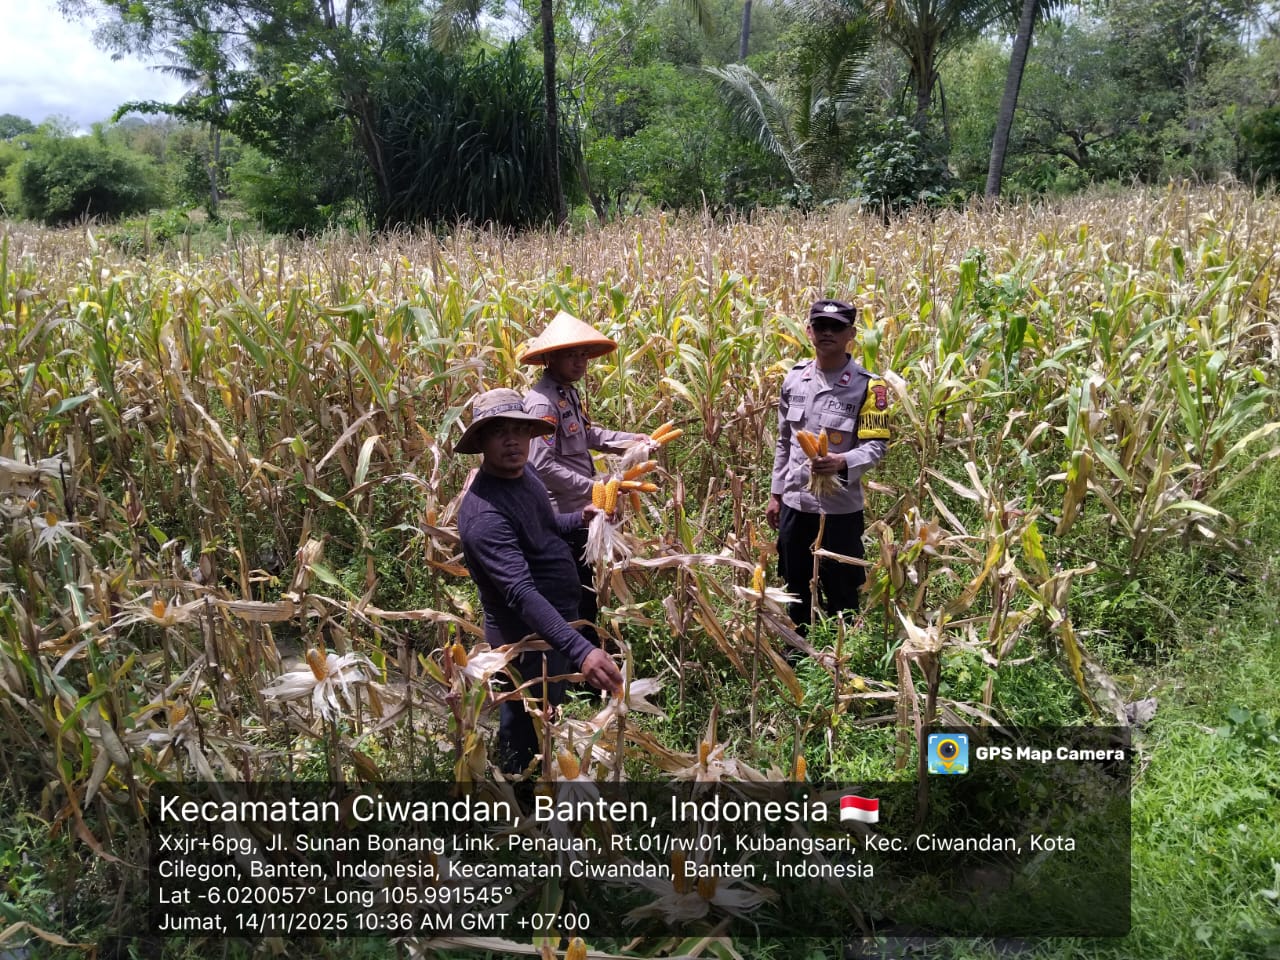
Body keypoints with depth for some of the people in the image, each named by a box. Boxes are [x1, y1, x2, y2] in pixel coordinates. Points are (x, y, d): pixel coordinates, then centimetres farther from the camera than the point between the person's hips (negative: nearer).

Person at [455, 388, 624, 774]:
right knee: (527, 734, 8)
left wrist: (580, 518, 4)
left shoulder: (523, 474, 1)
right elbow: (522, 594, -41)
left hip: (556, 622, 10)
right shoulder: (484, 513, -31)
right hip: (528, 638, -10)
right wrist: (580, 649, -50)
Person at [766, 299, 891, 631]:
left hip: (840, 509, -4)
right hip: (794, 504, 5)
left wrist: (842, 462, -35)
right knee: (796, 591, 19)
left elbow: (877, 445, -14)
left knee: (841, 596, 8)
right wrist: (775, 493, 13)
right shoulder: (794, 377, 5)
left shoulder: (868, 386, -9)